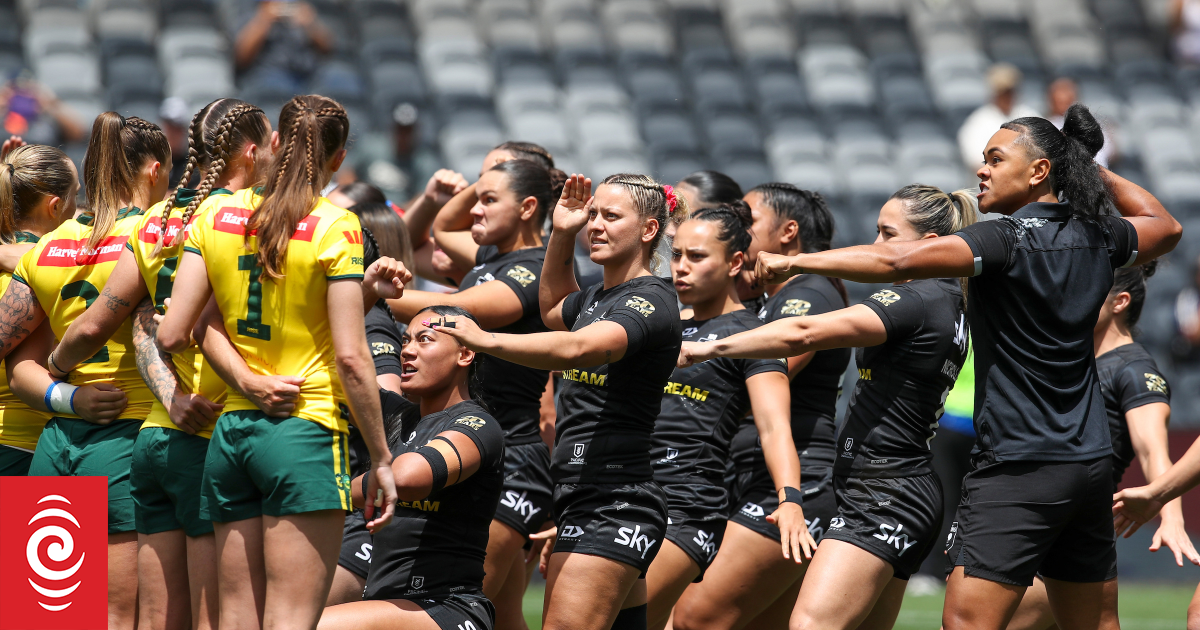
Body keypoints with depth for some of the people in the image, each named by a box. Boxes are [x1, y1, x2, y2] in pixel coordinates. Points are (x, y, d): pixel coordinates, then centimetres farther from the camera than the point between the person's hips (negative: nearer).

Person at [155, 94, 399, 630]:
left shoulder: (215, 215, 6)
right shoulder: (334, 226, -7)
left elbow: (172, 335, 2)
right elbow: (350, 356, -11)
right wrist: (381, 458, -4)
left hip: (230, 432, 5)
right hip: (306, 429, -5)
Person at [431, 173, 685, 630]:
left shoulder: (651, 301, -11)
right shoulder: (595, 298, 17)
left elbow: (577, 348, -30)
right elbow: (553, 309, 42)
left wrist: (487, 340, -38)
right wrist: (562, 235, 26)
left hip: (614, 508, -10)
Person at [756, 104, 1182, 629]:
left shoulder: (1008, 239, -13)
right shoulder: (1096, 239, 9)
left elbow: (898, 261, -24)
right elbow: (1165, 227, 32)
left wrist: (796, 261, -19)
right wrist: (1097, 174, 28)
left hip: (1019, 468, -8)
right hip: (1091, 463, 8)